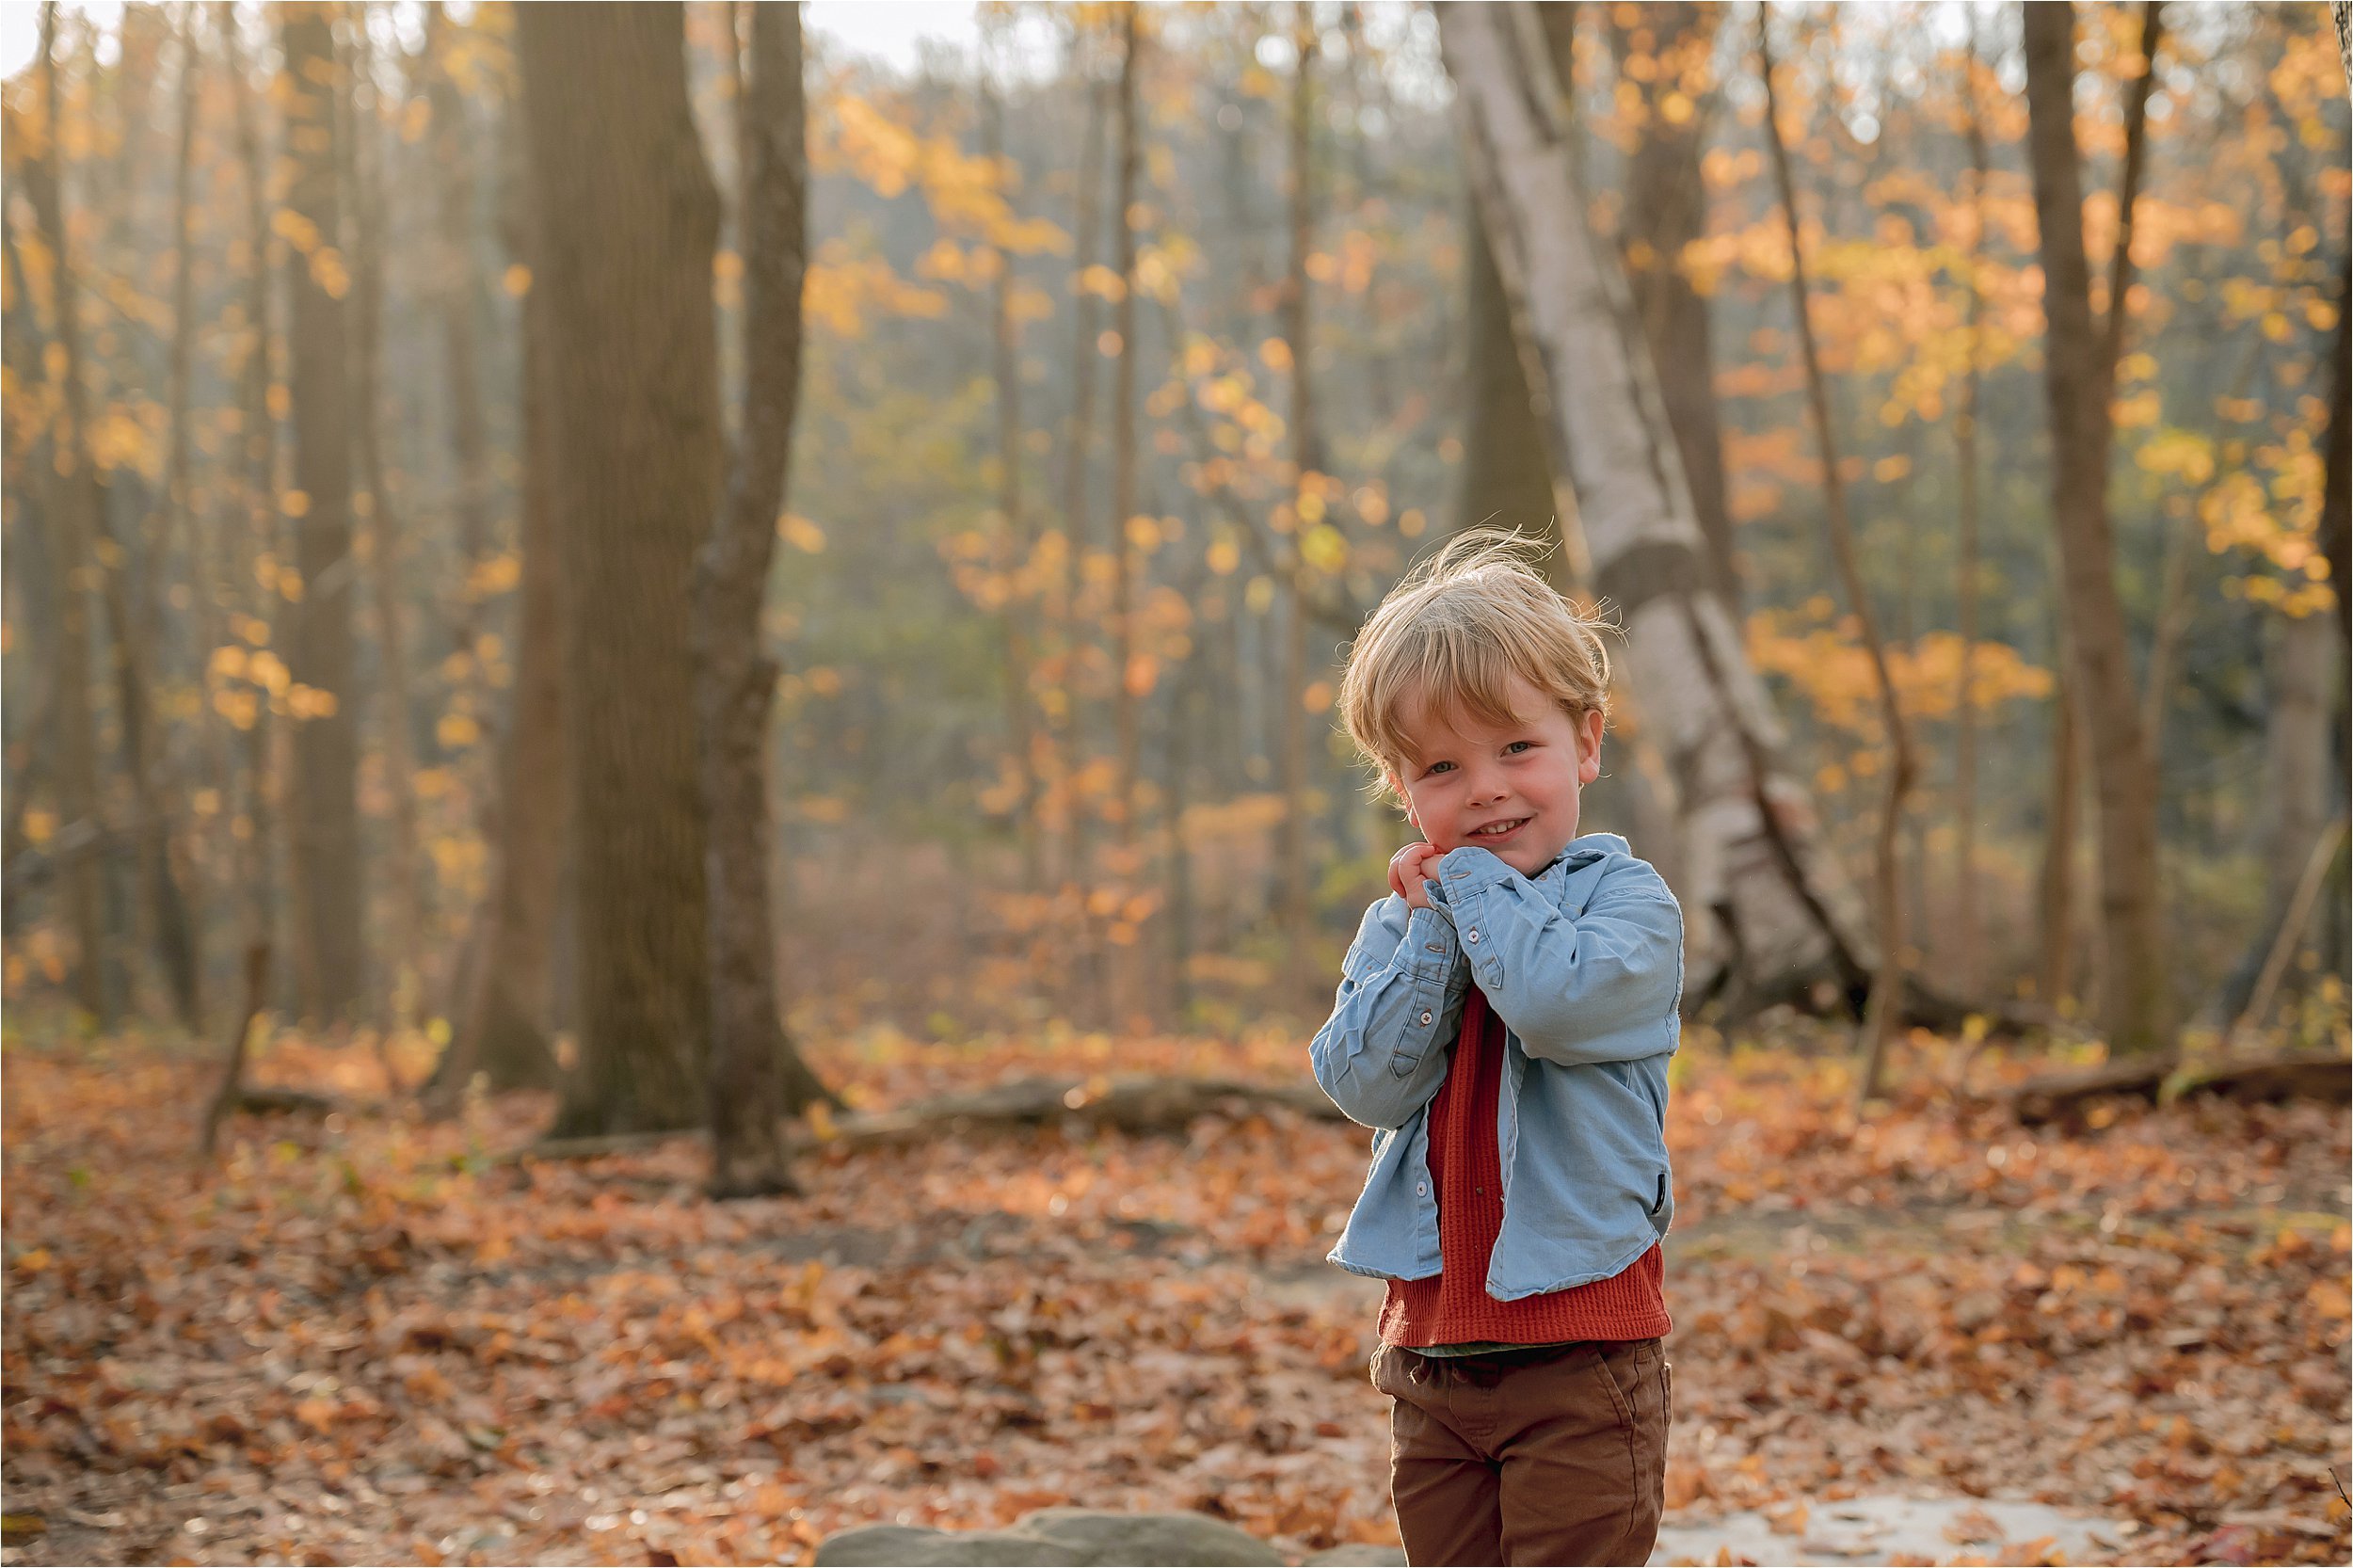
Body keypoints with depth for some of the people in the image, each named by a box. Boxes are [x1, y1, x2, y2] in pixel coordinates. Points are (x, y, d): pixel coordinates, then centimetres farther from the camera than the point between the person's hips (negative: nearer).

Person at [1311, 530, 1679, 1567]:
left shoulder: (1625, 898, -6)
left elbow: (1558, 998, -27)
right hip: (1431, 1338, 5)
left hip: (1577, 1338, -5)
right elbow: (1364, 1082, -6)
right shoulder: (1397, 926, 8)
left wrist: (1472, 880, -12)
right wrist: (1434, 926, -11)